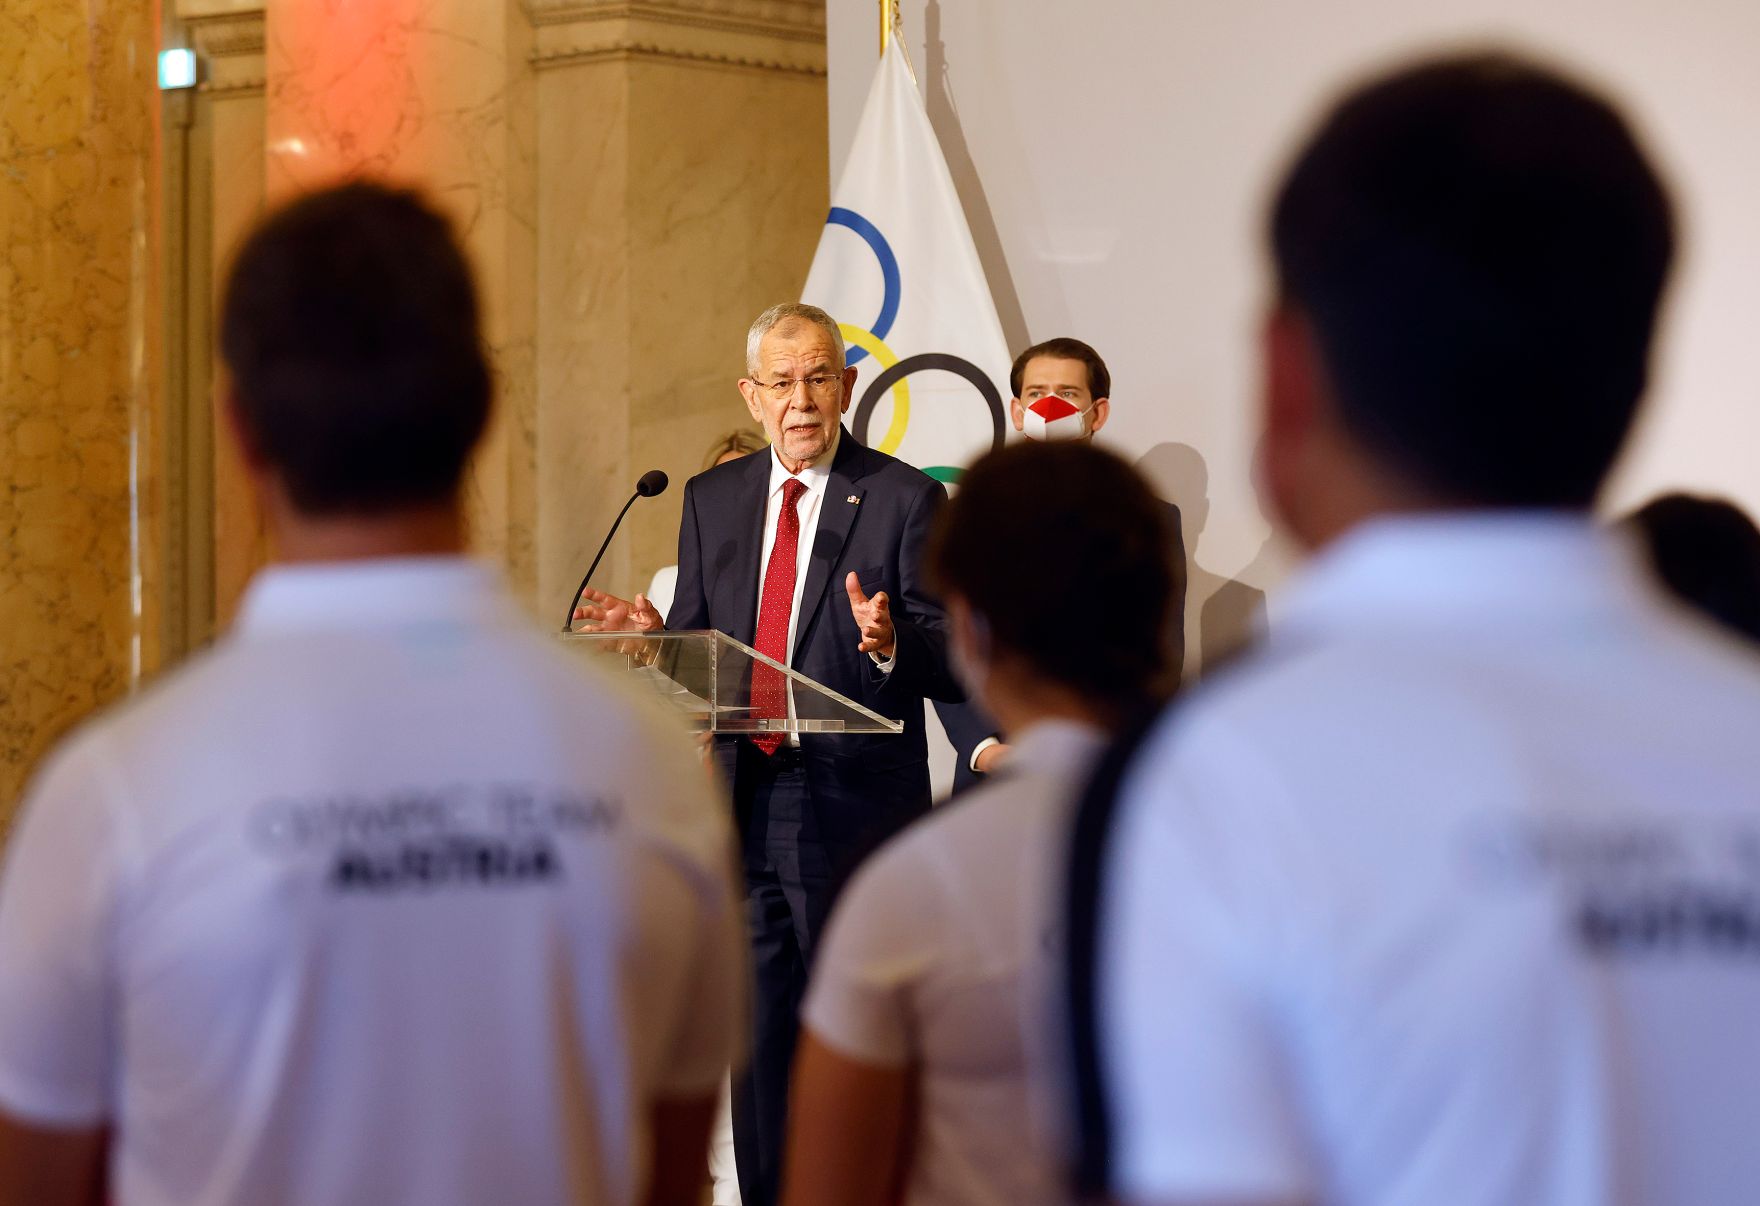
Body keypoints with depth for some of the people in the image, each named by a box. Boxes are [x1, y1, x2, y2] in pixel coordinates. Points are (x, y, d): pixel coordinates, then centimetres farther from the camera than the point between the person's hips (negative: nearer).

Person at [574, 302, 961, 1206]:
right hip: (742, 806, 5)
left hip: (854, 807, -5)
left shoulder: (904, 499, -4)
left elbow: (953, 668, -9)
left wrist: (893, 644, -29)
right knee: (759, 1038, 13)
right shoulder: (712, 499, 11)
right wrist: (654, 634, -8)